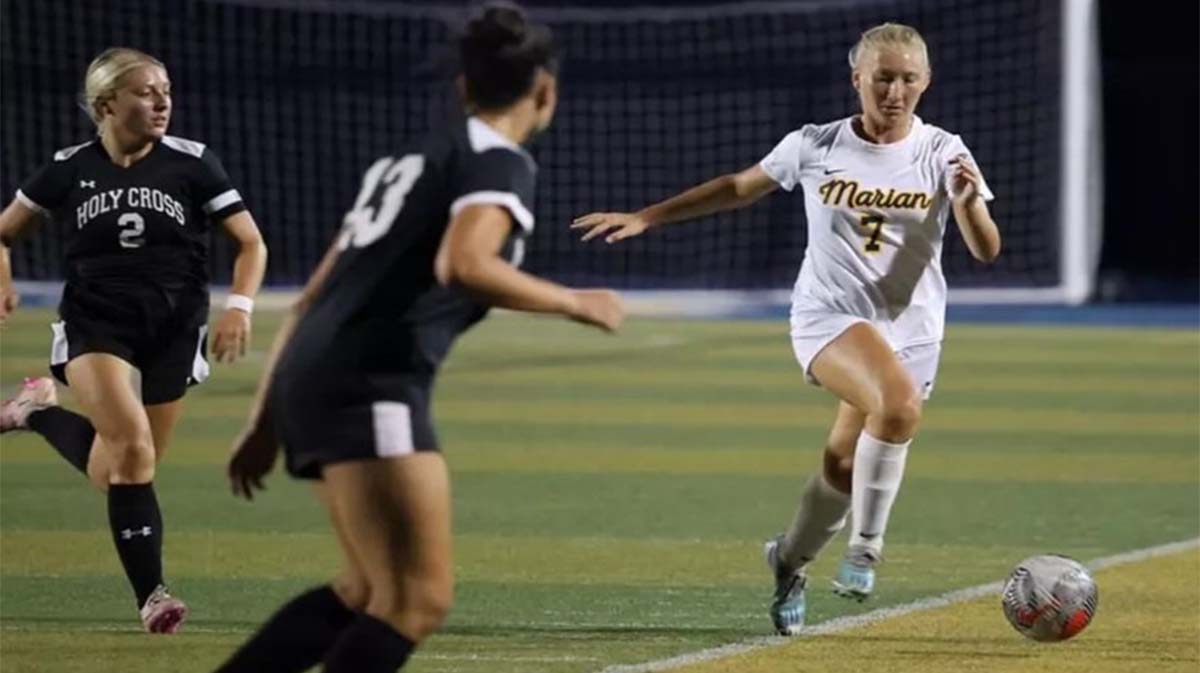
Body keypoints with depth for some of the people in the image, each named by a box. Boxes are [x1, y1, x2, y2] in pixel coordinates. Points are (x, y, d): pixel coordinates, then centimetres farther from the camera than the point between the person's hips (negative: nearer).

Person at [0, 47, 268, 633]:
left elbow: (250, 242, 0)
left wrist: (239, 305, -16)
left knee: (122, 471, 7)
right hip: (96, 323, -2)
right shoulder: (69, 170, -1)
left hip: (173, 328, 2)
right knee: (132, 444, -24)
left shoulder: (192, 163, -4)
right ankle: (150, 594, -15)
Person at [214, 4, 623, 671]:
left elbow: (314, 299, 25)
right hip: (370, 388, -9)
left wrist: (267, 424, 27)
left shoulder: (412, 159, 25)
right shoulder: (498, 163, -1)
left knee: (374, 591, 20)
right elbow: (463, 265, -23)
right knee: (418, 600, -10)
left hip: (310, 377, 9)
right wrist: (574, 303, -9)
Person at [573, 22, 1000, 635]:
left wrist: (968, 203, -31)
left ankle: (790, 561, 36)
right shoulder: (815, 147, -3)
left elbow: (986, 251, -10)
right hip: (828, 314, -2)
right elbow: (739, 188, 13)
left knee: (844, 469, 5)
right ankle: (865, 547, -17)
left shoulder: (942, 153, -4)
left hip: (910, 330, 2)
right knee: (900, 402, -32)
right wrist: (645, 218, 12)